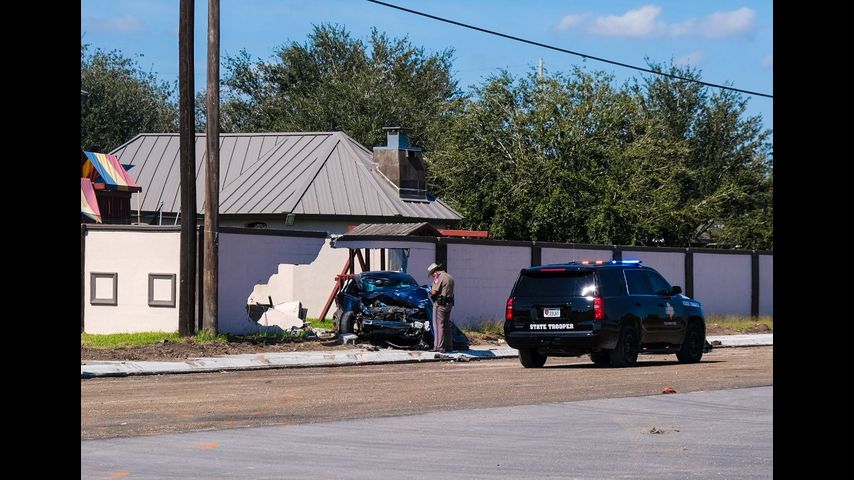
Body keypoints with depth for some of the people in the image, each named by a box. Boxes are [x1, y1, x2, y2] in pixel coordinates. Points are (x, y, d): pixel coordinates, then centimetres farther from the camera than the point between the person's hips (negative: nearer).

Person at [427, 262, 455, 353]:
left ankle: (439, 347, -9)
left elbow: (434, 291, -16)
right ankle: (448, 346, 19)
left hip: (440, 303, -9)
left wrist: (431, 292, 6)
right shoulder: (450, 277, 15)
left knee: (439, 325, -6)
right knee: (447, 325, 15)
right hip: (449, 304, 9)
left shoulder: (439, 277, -12)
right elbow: (449, 291, 14)